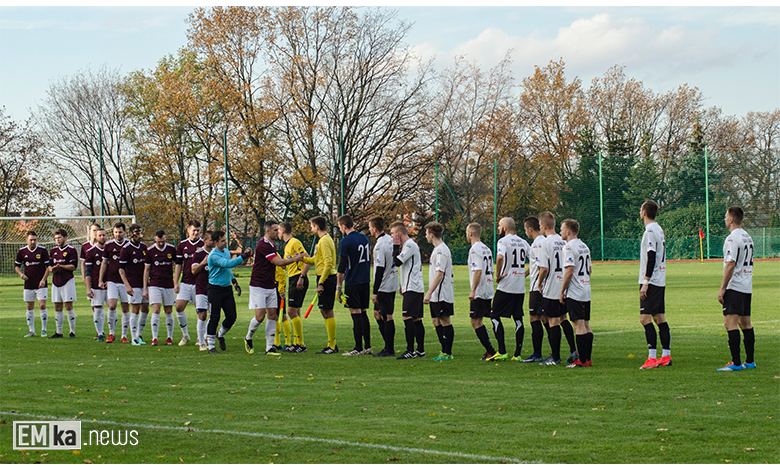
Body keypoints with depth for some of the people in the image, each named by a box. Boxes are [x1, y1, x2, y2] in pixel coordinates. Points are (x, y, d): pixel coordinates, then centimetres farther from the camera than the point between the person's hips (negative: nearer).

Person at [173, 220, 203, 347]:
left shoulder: (203, 244, -2)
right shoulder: (182, 245, 8)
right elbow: (178, 265, 12)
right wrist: (176, 283, 7)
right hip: (185, 282, 3)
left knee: (199, 310, -1)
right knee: (179, 306, -7)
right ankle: (185, 334, 8)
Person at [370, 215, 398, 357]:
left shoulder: (379, 245, -19)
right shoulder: (390, 239, 9)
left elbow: (380, 269, -20)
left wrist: (375, 292, -17)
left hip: (384, 286, -9)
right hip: (392, 283, 9)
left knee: (387, 316, -5)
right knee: (377, 314, 17)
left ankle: (389, 350, -2)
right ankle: (388, 346, 19)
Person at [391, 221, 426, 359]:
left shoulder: (410, 245, -12)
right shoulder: (408, 244, 19)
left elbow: (397, 262, -19)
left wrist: (396, 246, -7)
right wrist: (403, 285, 24)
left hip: (412, 288, -10)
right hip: (416, 287, 10)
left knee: (408, 318, -12)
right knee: (416, 319, 10)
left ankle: (410, 350, -14)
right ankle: (420, 350, 13)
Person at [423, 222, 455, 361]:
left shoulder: (441, 251, -16)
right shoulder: (437, 249, 16)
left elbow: (439, 274, -21)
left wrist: (429, 293, -22)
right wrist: (430, 293, 22)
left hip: (442, 294, -10)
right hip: (436, 295, 10)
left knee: (445, 321, -5)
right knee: (436, 321, 12)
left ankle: (447, 353, -2)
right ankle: (444, 350, 17)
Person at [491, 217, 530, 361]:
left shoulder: (503, 241, -8)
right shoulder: (523, 242, 12)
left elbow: (500, 257, -27)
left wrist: (498, 275, -16)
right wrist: (526, 273, 15)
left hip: (506, 286, -6)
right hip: (521, 287, 6)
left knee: (495, 316, 2)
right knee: (518, 319, 9)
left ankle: (502, 352, -4)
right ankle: (518, 353, 7)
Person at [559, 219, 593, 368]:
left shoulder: (569, 247, -13)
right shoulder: (584, 246, 15)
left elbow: (569, 271, -19)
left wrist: (562, 291, -12)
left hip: (574, 293, -9)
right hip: (586, 292, 9)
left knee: (579, 325, -9)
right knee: (586, 325, 9)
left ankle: (582, 360, -9)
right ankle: (588, 358, 12)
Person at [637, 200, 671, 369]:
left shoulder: (650, 231, -13)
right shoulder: (659, 230, 16)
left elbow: (651, 258, -20)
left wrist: (645, 282, -20)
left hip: (651, 281, -10)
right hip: (660, 281, 10)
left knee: (645, 318, -11)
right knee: (660, 318, 10)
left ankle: (652, 358, -15)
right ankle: (666, 356, 11)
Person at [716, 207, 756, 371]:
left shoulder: (732, 238, -13)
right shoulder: (748, 237, 14)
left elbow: (730, 264, -18)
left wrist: (722, 288, -14)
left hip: (734, 286, -9)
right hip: (747, 287, 9)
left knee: (730, 322, -11)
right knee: (745, 323, 14)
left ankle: (736, 363, -17)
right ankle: (749, 361, 17)